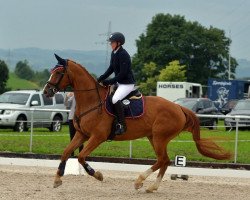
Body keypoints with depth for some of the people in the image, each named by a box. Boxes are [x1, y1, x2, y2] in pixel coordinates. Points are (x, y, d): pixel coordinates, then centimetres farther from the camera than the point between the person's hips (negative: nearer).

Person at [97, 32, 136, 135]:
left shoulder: (123, 55, -20)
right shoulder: (114, 53, 9)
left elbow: (122, 73, -22)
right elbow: (111, 68, 16)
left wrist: (110, 82, -21)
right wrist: (101, 78, 4)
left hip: (127, 83, -11)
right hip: (119, 83, 11)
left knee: (115, 99, -29)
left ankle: (121, 125, -26)